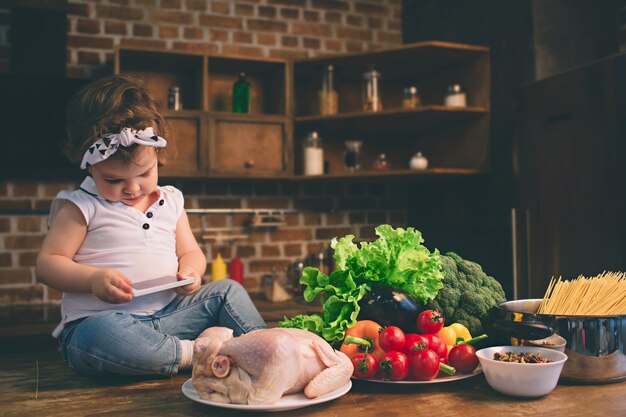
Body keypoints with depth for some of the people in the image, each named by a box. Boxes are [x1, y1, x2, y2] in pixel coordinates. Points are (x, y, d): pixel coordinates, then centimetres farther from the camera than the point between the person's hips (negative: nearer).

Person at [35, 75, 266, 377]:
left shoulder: (170, 201, 12)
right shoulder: (80, 207, -2)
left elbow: (191, 252, 18)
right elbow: (47, 264, -3)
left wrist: (190, 270, -8)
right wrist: (93, 279, -23)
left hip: (167, 313, 5)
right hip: (98, 320, -5)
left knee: (228, 291, -5)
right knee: (99, 336, -40)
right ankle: (193, 353, -29)